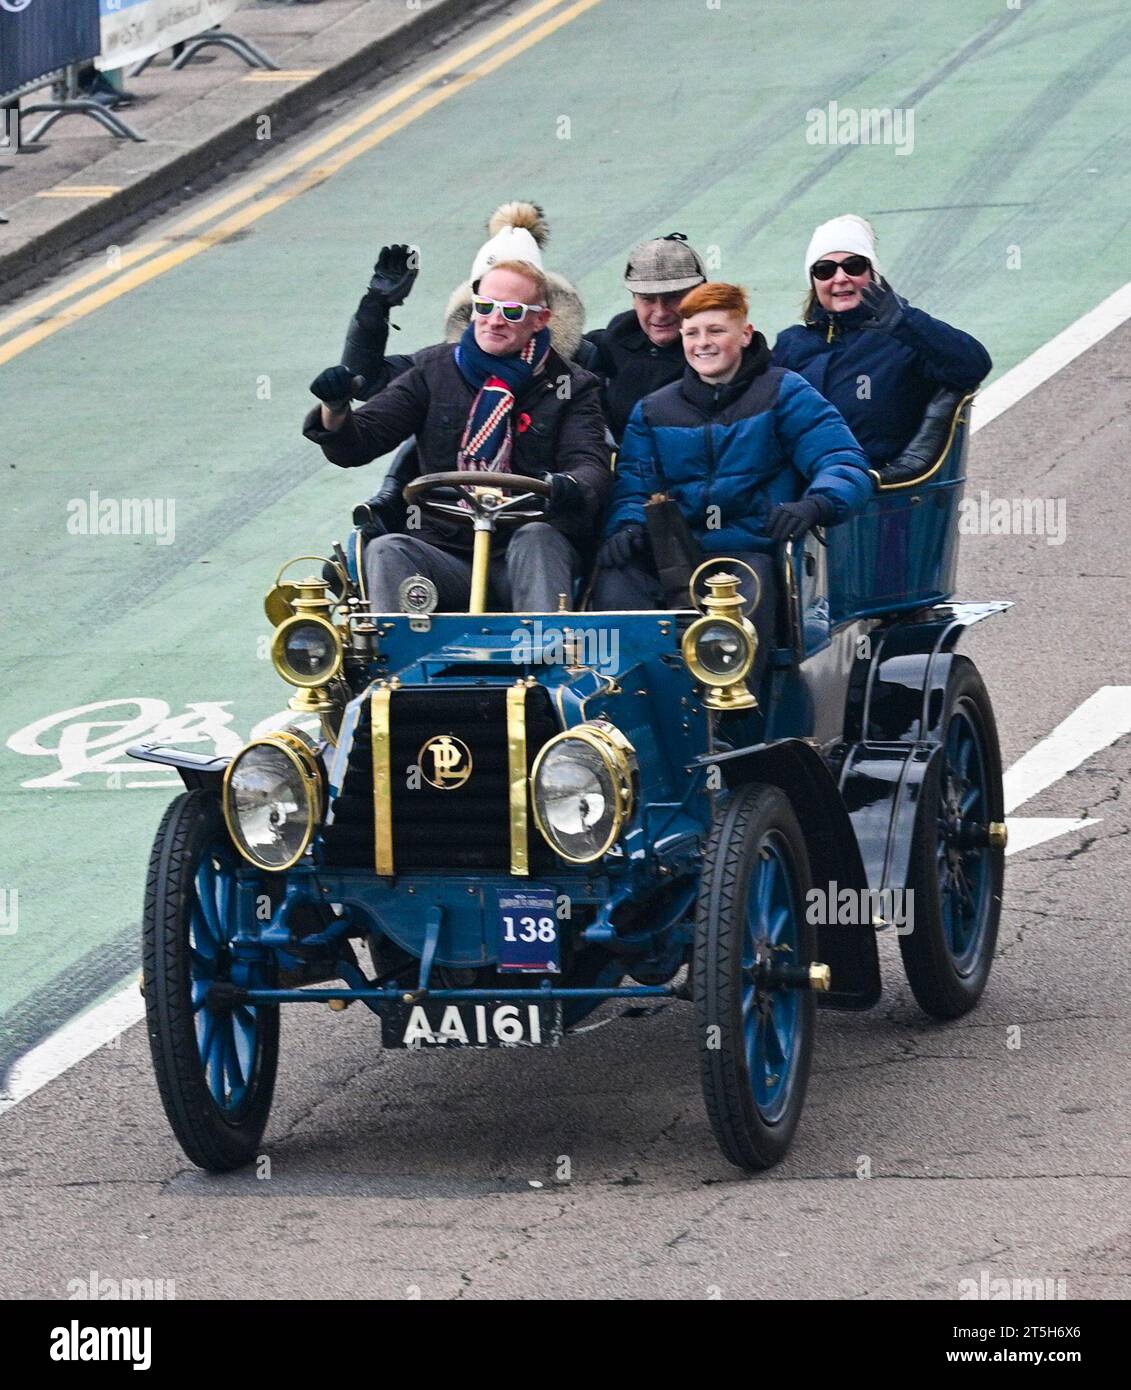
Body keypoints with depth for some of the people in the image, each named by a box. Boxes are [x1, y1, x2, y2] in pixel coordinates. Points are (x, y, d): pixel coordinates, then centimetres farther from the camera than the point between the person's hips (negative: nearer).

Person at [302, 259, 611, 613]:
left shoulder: (570, 387, 7)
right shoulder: (434, 369, 13)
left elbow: (591, 466, -9)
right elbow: (355, 445, 8)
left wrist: (568, 489, -36)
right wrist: (335, 411, -18)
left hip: (524, 562, -2)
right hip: (445, 554, 2)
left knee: (537, 537, -34)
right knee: (386, 551, -28)